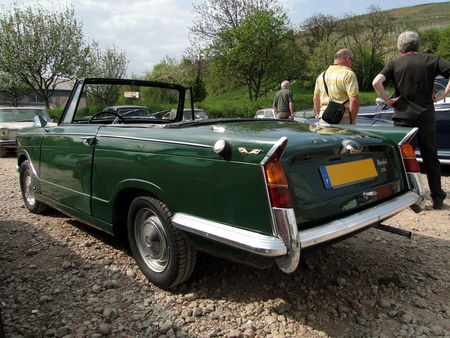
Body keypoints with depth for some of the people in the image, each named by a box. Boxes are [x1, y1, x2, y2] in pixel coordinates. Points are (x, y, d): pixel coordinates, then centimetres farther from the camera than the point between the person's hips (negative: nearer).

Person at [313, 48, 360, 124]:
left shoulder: (322, 75, 14)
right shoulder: (348, 74, -7)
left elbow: (315, 99, 20)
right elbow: (354, 100, -15)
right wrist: (352, 121, -5)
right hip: (343, 120, -6)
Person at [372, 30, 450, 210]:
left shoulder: (395, 63, 0)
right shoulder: (432, 60, 4)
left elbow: (376, 82, -16)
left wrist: (388, 100, -6)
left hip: (403, 117, -1)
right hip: (426, 117, 2)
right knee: (431, 158, 13)